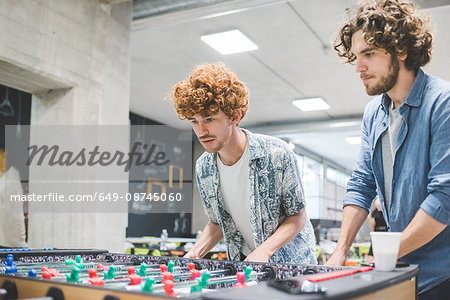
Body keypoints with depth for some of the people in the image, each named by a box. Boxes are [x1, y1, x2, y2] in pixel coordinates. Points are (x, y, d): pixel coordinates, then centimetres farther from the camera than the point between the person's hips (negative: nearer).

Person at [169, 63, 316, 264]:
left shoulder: (277, 154, -18)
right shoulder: (203, 168, -5)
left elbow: (298, 216, -10)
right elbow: (217, 222, 8)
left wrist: (264, 251, -25)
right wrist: (195, 254, -9)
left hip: (291, 261, -3)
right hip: (244, 262, 4)